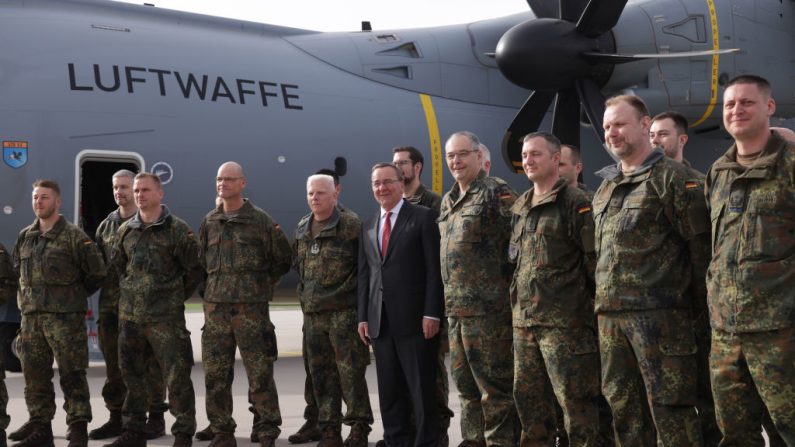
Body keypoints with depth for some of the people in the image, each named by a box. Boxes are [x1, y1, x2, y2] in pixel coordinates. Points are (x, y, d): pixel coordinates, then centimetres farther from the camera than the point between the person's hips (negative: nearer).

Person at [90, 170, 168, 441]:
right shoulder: (106, 225, 15)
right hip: (111, 306, 6)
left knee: (149, 364, 0)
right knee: (114, 365, 11)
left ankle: (156, 419, 9)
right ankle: (116, 417, 21)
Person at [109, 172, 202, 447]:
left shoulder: (177, 229, -4)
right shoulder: (125, 230, 10)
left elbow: (194, 270, 0)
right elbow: (116, 266, 23)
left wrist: (175, 297, 5)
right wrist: (130, 293, 15)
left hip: (166, 318, -5)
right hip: (129, 315, 5)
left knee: (177, 376, -5)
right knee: (132, 374, 11)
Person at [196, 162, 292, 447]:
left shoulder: (260, 220, -1)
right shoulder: (209, 222, 11)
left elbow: (282, 260, 6)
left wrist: (261, 285, 6)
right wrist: (214, 287, 13)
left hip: (251, 308, -4)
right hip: (215, 307, 4)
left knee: (260, 373, -4)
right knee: (215, 375, 7)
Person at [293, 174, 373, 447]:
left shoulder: (351, 225, -6)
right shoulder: (302, 228, 14)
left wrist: (349, 290, -7)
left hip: (344, 310, -6)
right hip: (312, 313, 6)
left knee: (350, 371, -7)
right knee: (321, 374, 9)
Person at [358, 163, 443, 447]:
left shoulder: (423, 217, -1)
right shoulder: (368, 227, 17)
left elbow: (434, 269, -7)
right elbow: (364, 275, 16)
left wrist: (432, 313, -14)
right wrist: (363, 317, 9)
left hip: (414, 319, -6)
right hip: (380, 321, 6)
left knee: (422, 390, -1)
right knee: (389, 392, 9)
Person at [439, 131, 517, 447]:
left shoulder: (497, 193, -8)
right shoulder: (448, 201, 17)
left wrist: (505, 289, -13)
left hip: (488, 307, -8)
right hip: (456, 308, 8)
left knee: (495, 385, -2)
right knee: (465, 383, 15)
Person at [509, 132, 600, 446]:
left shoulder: (575, 202, -7)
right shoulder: (519, 207, 16)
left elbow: (594, 259, -9)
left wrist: (593, 306, -9)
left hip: (563, 319, -8)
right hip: (523, 319, 8)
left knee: (574, 399, -3)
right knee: (526, 395, 12)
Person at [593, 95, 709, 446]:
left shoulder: (671, 177, -4)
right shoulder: (604, 188, 19)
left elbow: (701, 242, -7)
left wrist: (698, 298, -6)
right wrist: (603, 299, 17)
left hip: (660, 313, -7)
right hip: (610, 315, 7)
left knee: (669, 408, -4)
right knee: (622, 407, 12)